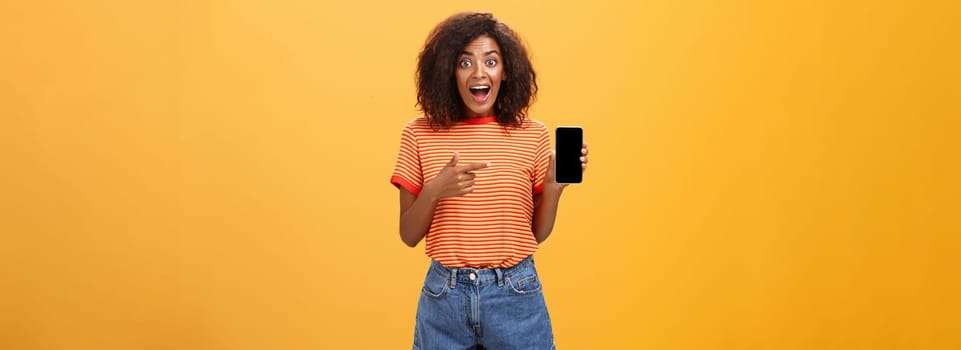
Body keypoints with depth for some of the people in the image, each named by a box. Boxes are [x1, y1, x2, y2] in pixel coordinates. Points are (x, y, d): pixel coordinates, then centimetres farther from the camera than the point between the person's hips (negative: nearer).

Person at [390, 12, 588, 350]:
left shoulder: (532, 135, -1)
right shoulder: (420, 134, -3)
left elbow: (537, 233, 4)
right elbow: (408, 235, -1)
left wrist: (554, 186, -12)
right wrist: (434, 192, -18)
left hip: (516, 295, 0)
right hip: (444, 296, 0)